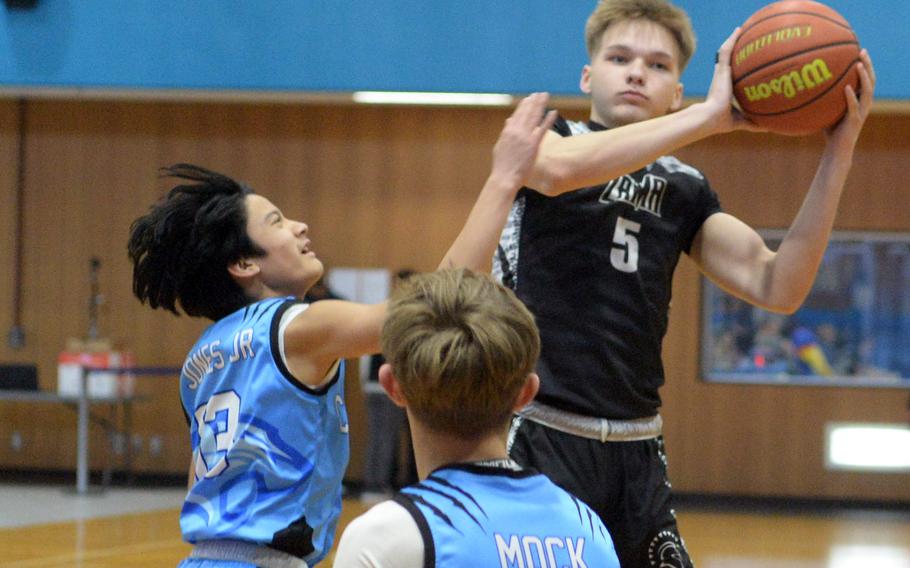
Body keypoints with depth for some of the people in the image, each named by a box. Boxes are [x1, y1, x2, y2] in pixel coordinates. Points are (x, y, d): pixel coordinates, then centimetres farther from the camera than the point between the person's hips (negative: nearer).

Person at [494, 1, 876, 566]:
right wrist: (710, 115, -24)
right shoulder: (541, 137, 2)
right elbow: (558, 169, -25)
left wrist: (838, 153, -10)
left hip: (637, 454, 5)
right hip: (538, 436, -5)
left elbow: (777, 287, -2)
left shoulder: (684, 190, 12)